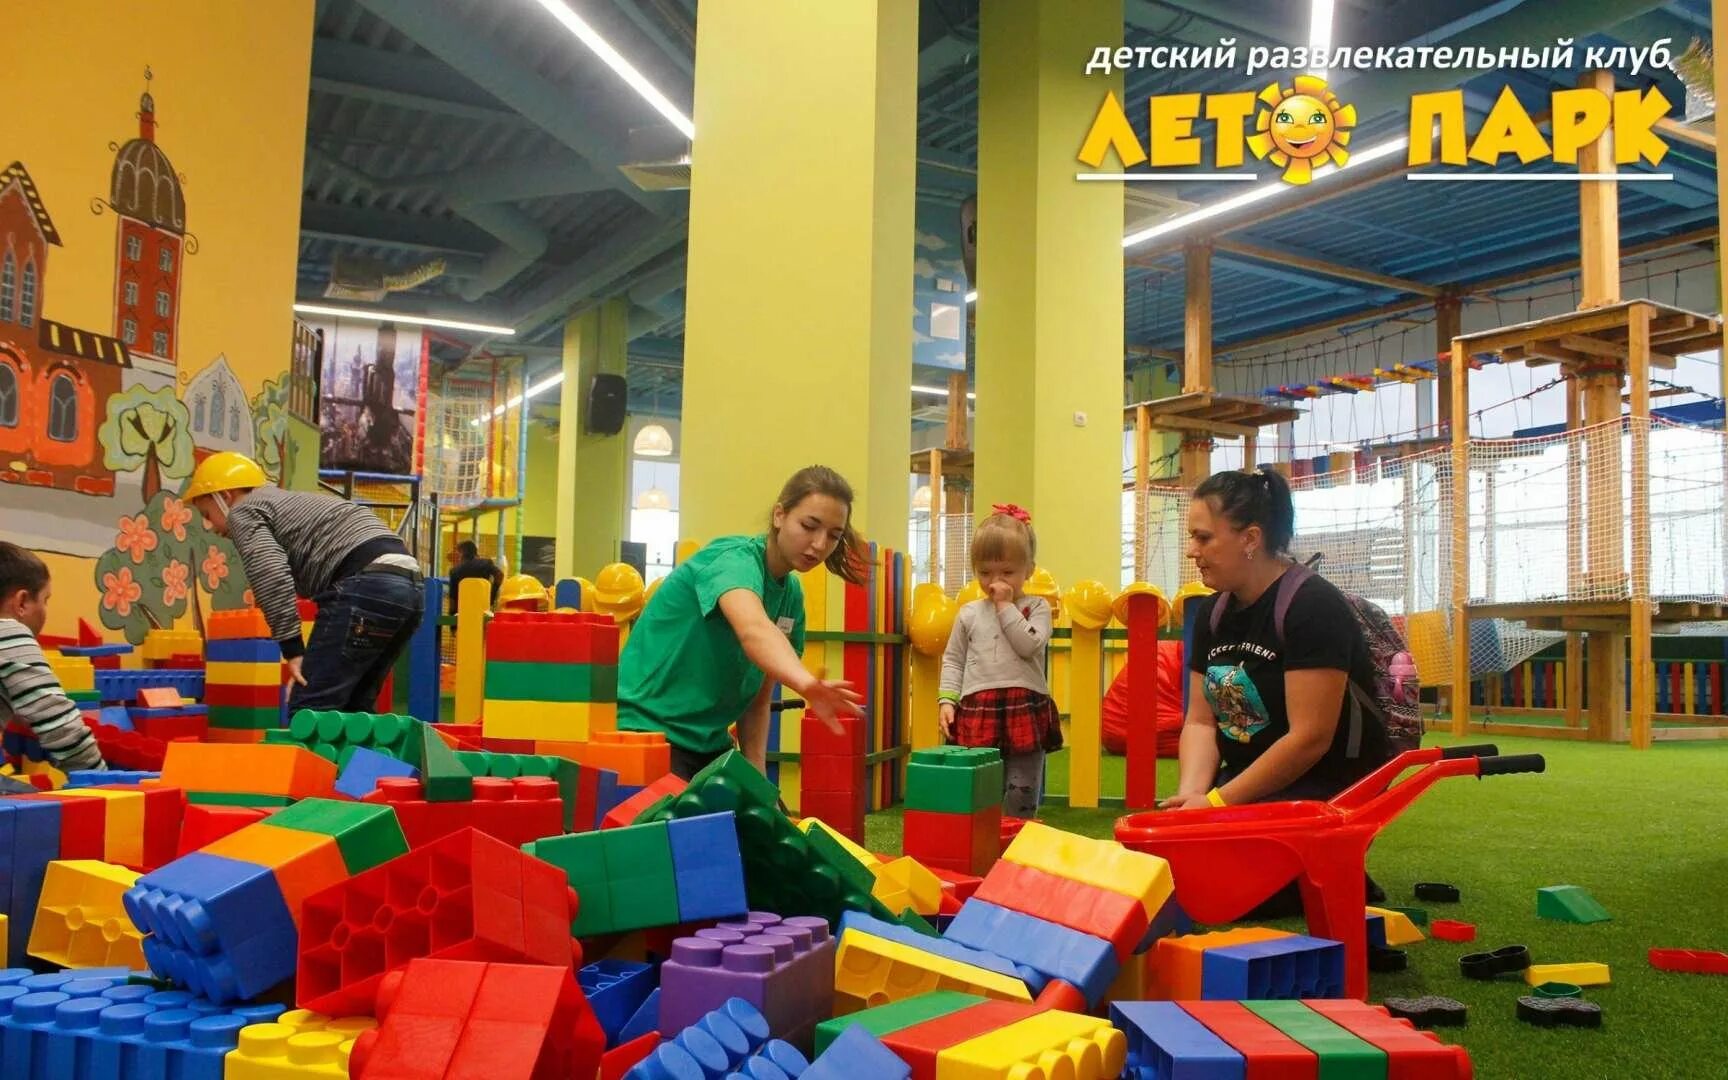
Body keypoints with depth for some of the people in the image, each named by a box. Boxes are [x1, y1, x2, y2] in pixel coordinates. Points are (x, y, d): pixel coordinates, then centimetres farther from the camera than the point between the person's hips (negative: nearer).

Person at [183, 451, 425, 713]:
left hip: (365, 587, -9)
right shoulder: (291, 502, 37)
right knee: (353, 710, 18)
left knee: (308, 712, -4)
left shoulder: (243, 512, 10)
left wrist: (292, 648, -8)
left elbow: (271, 577, -9)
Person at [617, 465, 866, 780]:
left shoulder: (792, 595, 6)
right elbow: (754, 630, -42)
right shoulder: (734, 558, -18)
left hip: (708, 743, 8)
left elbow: (758, 700, 10)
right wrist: (806, 683, -60)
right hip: (648, 729, -8)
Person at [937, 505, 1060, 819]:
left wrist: (1006, 606, -8)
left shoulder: (1036, 607, 4)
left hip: (1025, 711, -2)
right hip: (979, 711, 2)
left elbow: (1029, 645, -13)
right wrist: (947, 700, 1)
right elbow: (952, 661, 13)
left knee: (1021, 795, 4)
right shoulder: (969, 614, 10)